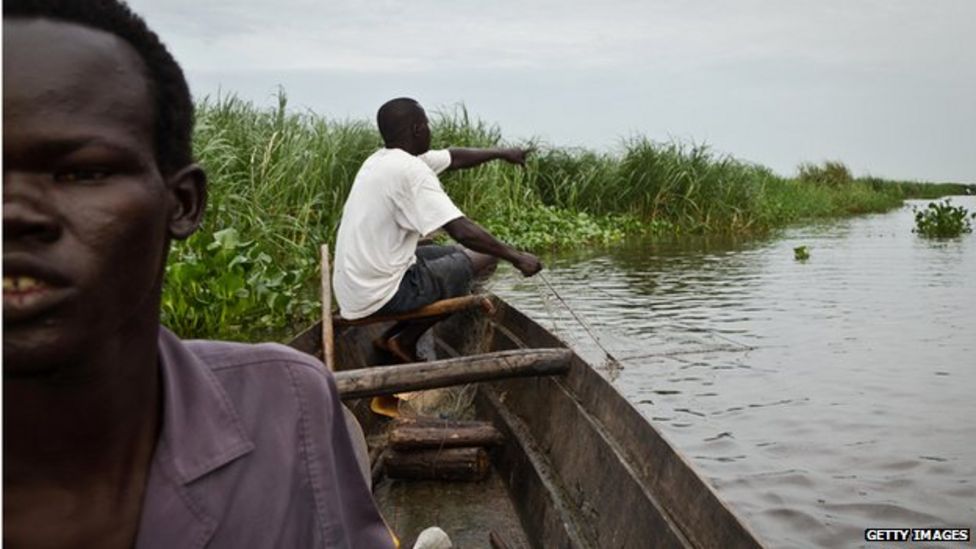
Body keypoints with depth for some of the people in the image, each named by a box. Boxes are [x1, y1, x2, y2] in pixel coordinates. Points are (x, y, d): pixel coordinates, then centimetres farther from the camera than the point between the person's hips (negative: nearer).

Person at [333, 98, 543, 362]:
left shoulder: (383, 159, 8)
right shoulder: (410, 170, -21)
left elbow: (453, 157, 22)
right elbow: (463, 231, -27)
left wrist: (501, 153, 30)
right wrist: (516, 257, -17)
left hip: (356, 285, 9)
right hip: (379, 296, -9)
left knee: (458, 255, 20)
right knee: (482, 260, 3)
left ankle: (396, 337, 17)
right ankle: (404, 340, 9)